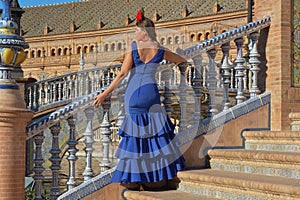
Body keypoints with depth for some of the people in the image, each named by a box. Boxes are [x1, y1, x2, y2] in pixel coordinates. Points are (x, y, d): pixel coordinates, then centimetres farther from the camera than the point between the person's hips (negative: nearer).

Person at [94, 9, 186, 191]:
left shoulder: (134, 47, -6)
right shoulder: (160, 51, 1)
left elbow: (122, 73, -10)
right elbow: (182, 60, 18)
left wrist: (105, 93, -6)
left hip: (133, 93, -1)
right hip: (150, 93, 1)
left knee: (135, 132, 7)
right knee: (156, 131, 11)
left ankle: (132, 178, 9)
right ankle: (156, 177, 15)